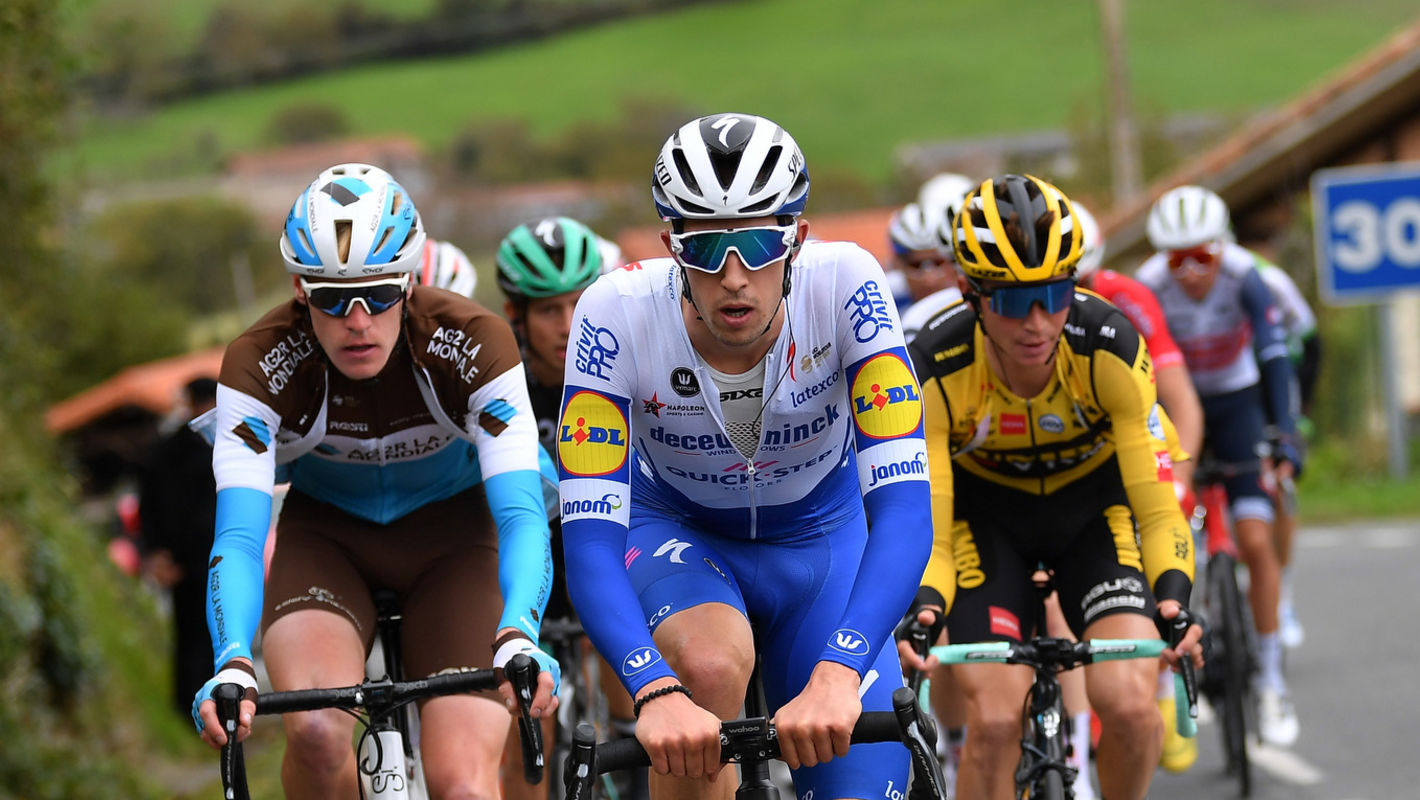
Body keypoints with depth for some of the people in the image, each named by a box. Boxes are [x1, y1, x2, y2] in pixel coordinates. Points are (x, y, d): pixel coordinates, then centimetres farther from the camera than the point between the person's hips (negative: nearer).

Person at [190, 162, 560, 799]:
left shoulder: (474, 343, -27)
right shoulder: (260, 363, -26)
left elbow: (522, 514, -34)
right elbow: (239, 534, -33)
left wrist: (518, 637, -54)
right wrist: (233, 664, -52)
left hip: (448, 538, 0)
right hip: (325, 535, 0)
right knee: (317, 732, -30)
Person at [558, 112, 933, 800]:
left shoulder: (843, 285, -30)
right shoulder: (618, 312, -30)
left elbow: (903, 508, -36)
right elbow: (588, 540, -33)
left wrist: (835, 676, -51)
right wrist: (655, 691, -51)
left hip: (823, 541, 1)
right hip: (678, 534, -1)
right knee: (710, 666, -35)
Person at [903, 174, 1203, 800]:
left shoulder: (1110, 349, -30)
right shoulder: (934, 372, -30)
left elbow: (1158, 513, -26)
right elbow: (925, 536, -25)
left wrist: (1174, 600, -44)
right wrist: (921, 611, -46)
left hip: (1094, 502, 0)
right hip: (984, 510, 0)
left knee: (1128, 702, -21)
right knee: (995, 719, -19)